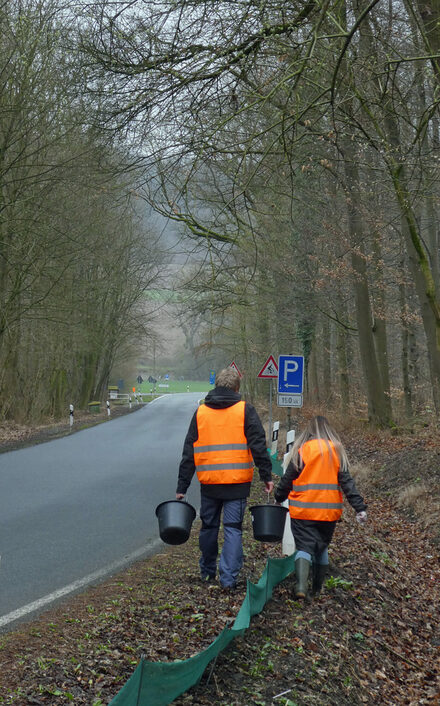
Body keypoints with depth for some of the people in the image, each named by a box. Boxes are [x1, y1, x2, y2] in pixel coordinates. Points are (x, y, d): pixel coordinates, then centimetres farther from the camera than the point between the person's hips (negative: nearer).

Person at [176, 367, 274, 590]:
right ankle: (228, 578, -3)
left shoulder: (200, 412, 7)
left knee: (209, 526, 17)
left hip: (209, 482, 2)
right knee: (233, 528, 3)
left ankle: (207, 572, 29)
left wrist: (182, 487, 11)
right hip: (238, 481, -2)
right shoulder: (245, 410, -1)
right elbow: (258, 446, -6)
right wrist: (266, 477, -1)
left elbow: (188, 453, 8)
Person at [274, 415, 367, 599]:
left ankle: (301, 585, -23)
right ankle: (318, 588, 24)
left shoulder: (302, 449, -5)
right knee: (322, 547, 19)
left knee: (304, 547, -2)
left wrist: (279, 497, 14)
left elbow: (288, 478, -1)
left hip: (303, 510, -3)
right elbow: (347, 482, -2)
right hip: (329, 511, 3)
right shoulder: (337, 450, 2)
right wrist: (359, 507, -2)